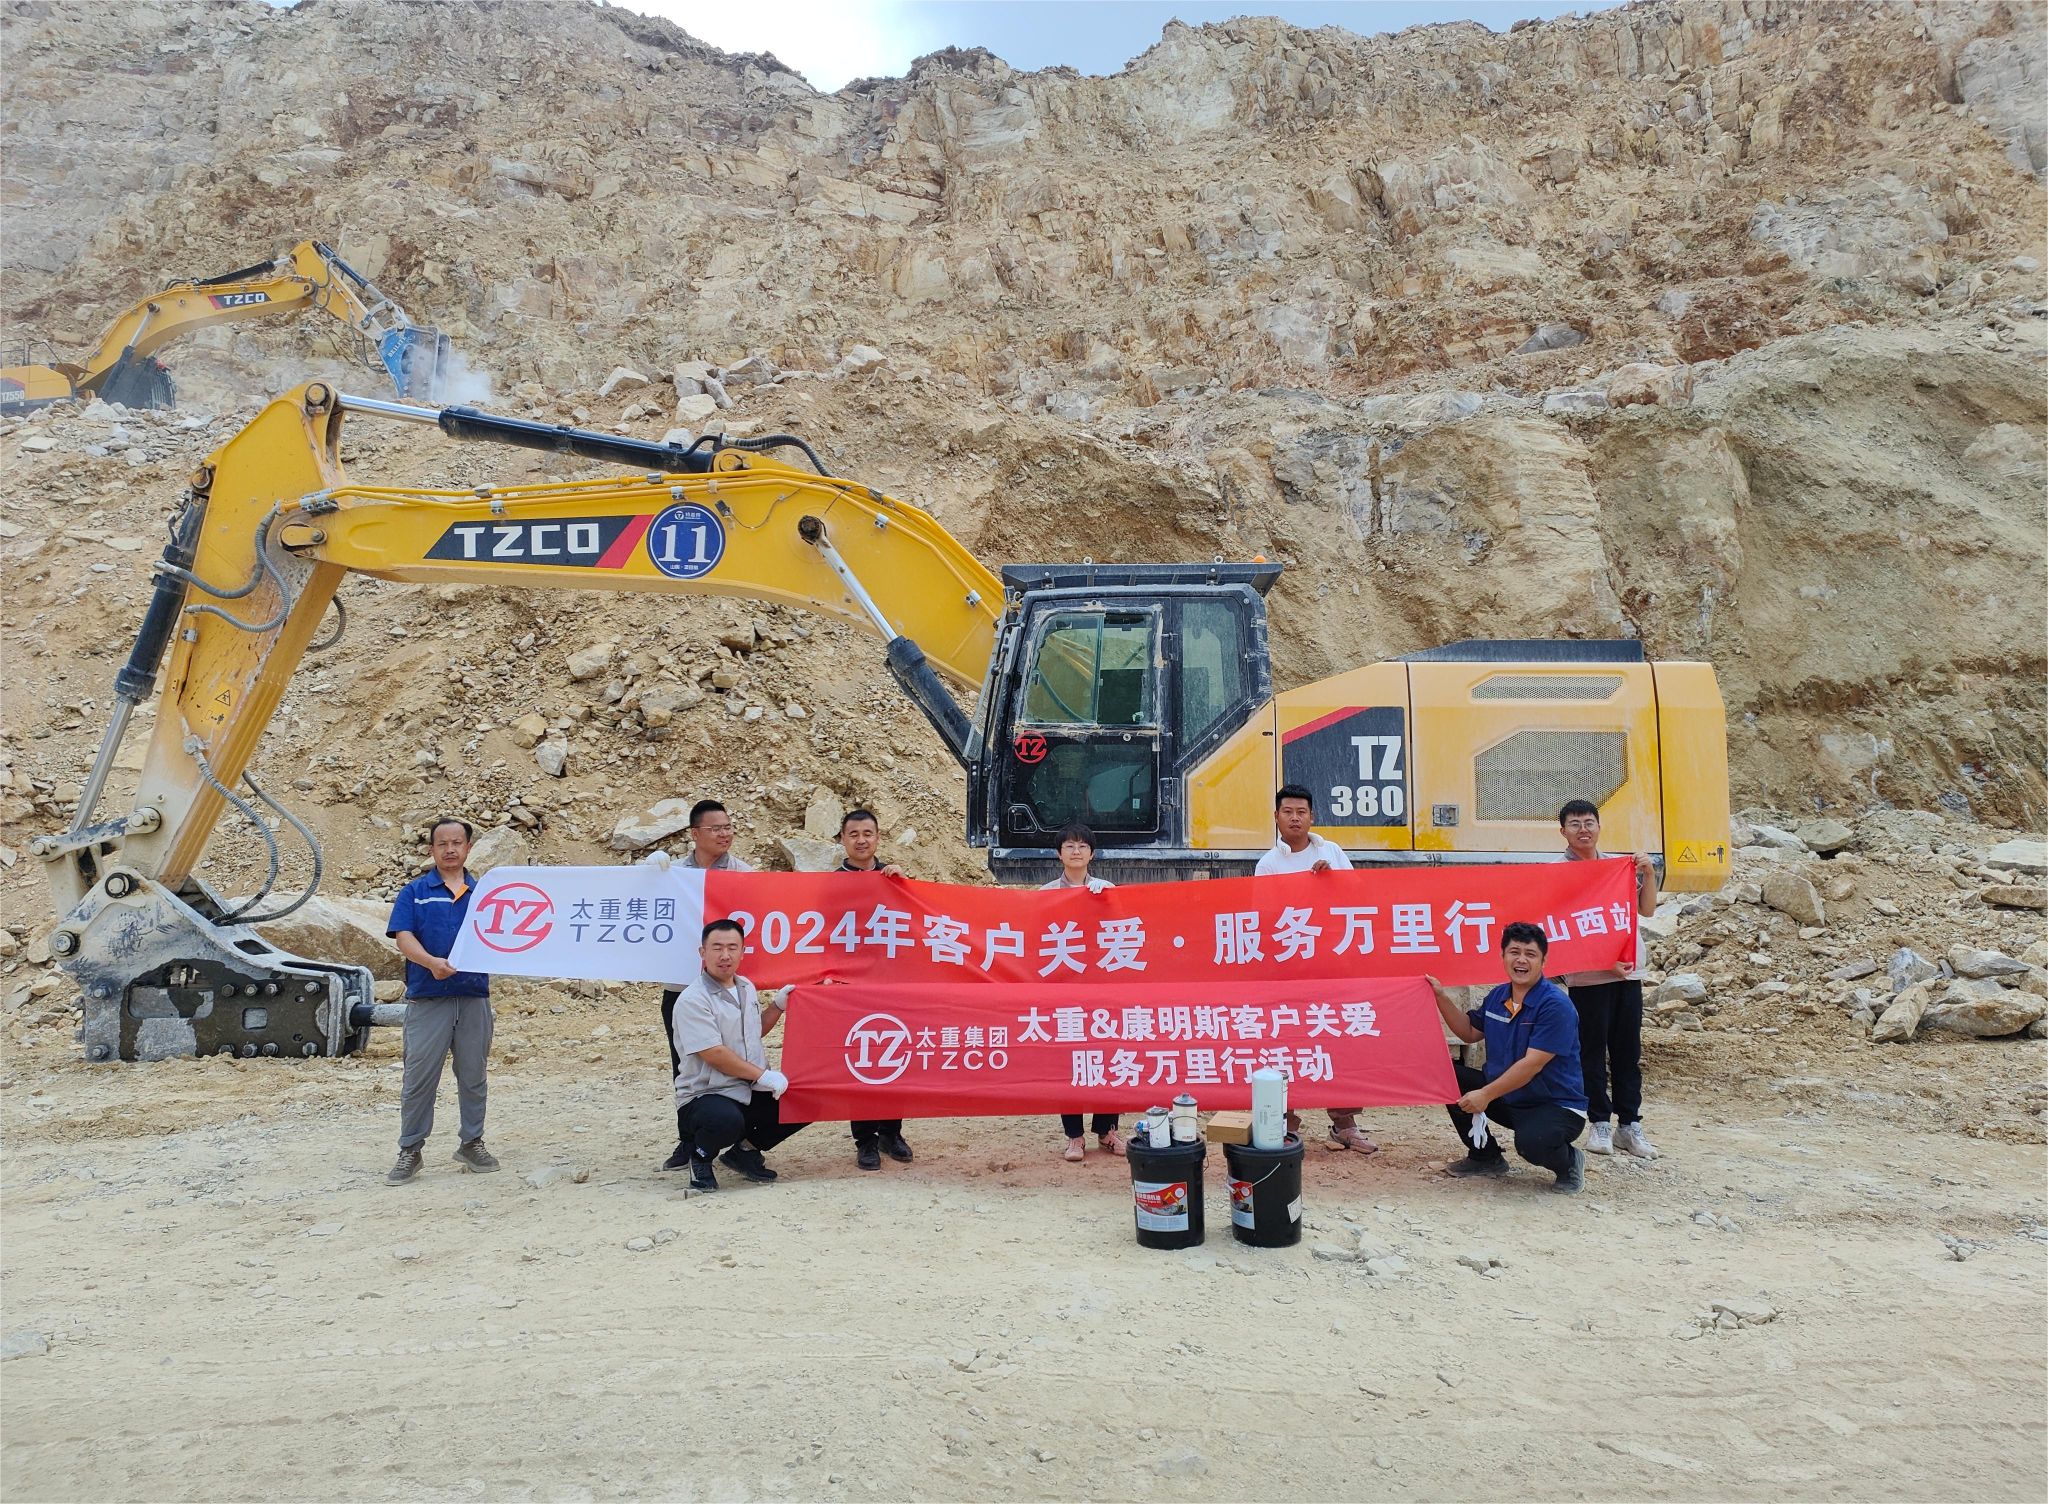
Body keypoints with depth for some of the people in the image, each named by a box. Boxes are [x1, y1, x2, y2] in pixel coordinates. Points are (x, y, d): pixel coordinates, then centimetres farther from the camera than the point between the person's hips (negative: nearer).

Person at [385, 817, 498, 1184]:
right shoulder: (414, 892, 6)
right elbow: (404, 938, -6)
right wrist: (431, 962, -24)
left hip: (474, 996, 2)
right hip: (428, 998, -2)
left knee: (473, 1075, 10)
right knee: (419, 1076, -1)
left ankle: (472, 1143, 22)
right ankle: (410, 1151, 10)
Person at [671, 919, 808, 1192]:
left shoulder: (746, 988, 12)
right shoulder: (692, 1000, -14)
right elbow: (714, 1055, -21)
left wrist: (779, 1005, 14)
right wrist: (763, 1075, -18)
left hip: (750, 1092, 8)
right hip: (704, 1095, -8)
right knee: (727, 1120, -39)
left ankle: (745, 1149, 14)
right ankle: (700, 1156, -3)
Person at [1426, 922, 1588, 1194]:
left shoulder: (1556, 1005, -20)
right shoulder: (1497, 996, 4)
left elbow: (1532, 1064, -25)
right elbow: (1470, 1032, 20)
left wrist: (1486, 1095, -25)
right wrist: (1440, 997, 9)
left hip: (1557, 1105, -7)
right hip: (1507, 1098, 7)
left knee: (1531, 1143, -37)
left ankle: (1569, 1162, 2)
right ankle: (1486, 1156, 13)